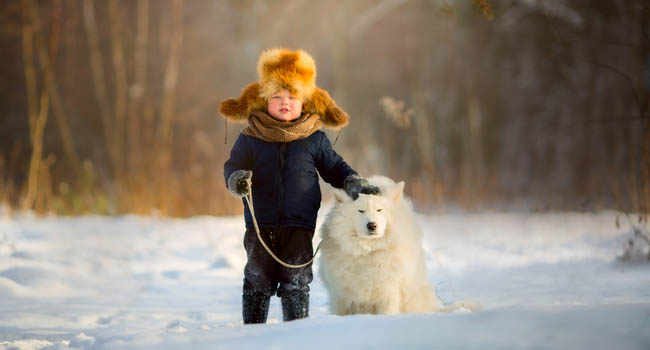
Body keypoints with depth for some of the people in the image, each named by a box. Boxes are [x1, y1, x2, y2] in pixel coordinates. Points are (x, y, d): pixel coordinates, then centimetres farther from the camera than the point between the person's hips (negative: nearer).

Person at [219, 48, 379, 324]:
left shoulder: (314, 139, 6)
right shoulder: (250, 138, 4)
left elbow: (334, 167, 14)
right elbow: (233, 166, 7)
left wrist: (352, 182, -2)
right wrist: (237, 180, -15)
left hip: (299, 225, 0)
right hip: (260, 223, 0)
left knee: (296, 283, 0)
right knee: (258, 280, 5)